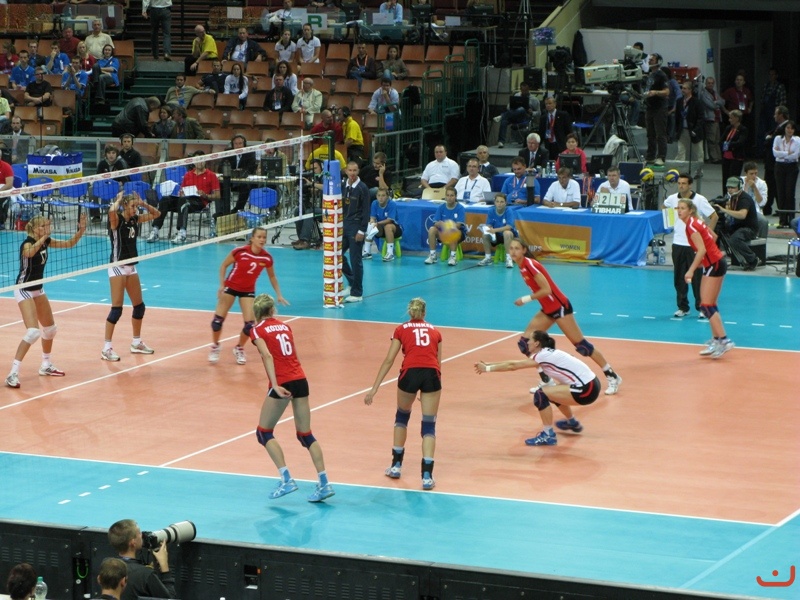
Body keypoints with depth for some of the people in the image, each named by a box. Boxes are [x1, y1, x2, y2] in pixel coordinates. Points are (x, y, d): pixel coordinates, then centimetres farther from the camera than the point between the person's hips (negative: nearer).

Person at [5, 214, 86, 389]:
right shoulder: (27, 243, -23)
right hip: (24, 290, -9)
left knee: (50, 328, 19)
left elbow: (69, 243, 12)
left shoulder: (45, 241, 0)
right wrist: (43, 238, -47)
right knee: (33, 332, -21)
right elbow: (29, 252, -49)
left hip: (38, 289, 9)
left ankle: (46, 365, 38)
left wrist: (80, 230, -3)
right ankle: (13, 373, -19)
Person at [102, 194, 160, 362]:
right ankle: (107, 348, -8)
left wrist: (143, 204, -2)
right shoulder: (117, 219, -14)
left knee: (139, 306, 13)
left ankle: (136, 343, 28)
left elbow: (156, 214, 14)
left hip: (131, 267, 8)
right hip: (118, 267, -8)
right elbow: (112, 211, -37)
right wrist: (118, 200, -17)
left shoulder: (135, 219, 5)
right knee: (117, 308, -11)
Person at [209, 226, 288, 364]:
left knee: (250, 324, -8)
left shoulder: (267, 258, -15)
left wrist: (279, 295, -1)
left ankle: (239, 348, 19)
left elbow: (272, 277, 4)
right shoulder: (240, 252, -24)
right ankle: (215, 347, 21)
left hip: (248, 290, 2)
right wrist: (221, 285, -15)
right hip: (231, 286, -2)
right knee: (218, 319, -5)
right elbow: (224, 266, -9)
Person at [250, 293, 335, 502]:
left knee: (264, 433, 8)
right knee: (305, 434, 11)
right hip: (300, 380, 5)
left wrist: (275, 386, -23)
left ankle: (286, 479, -5)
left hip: (282, 383, -5)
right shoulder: (284, 326, 15)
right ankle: (324, 483, 3)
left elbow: (267, 356, -15)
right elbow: (294, 354, 13)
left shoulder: (257, 330, 0)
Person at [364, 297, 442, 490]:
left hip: (410, 372, 0)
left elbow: (389, 360, 9)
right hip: (432, 374, 0)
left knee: (402, 416, 25)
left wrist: (374, 388, 9)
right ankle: (427, 475, -7)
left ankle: (396, 465, 29)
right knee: (429, 425, 5)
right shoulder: (434, 331, 22)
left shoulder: (401, 329, 16)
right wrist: (433, 390, 34)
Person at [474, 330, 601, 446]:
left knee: (541, 394, -13)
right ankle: (572, 423, 50)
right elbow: (515, 363, 18)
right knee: (553, 393, 30)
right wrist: (489, 364, 17)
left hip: (586, 390, -10)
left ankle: (548, 435, -9)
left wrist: (487, 369, -4)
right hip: (589, 384, 10)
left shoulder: (543, 355, -11)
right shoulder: (548, 354, 15)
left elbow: (513, 366, -10)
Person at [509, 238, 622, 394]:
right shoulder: (522, 266, 6)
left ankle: (612, 377, 4)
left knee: (580, 344, -5)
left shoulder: (530, 264, -20)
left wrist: (526, 299, -17)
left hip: (560, 307, -9)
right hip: (548, 310, 9)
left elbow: (546, 289, -25)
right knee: (525, 343, 2)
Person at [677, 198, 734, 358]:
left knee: (707, 305, -12)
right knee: (709, 305, 13)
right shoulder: (696, 222, 11)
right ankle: (716, 340, 17)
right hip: (715, 263, 10)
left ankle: (723, 340, -17)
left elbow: (701, 250, -24)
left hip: (714, 265, -10)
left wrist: (691, 271, -27)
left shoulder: (691, 226, -16)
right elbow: (713, 236, 22)